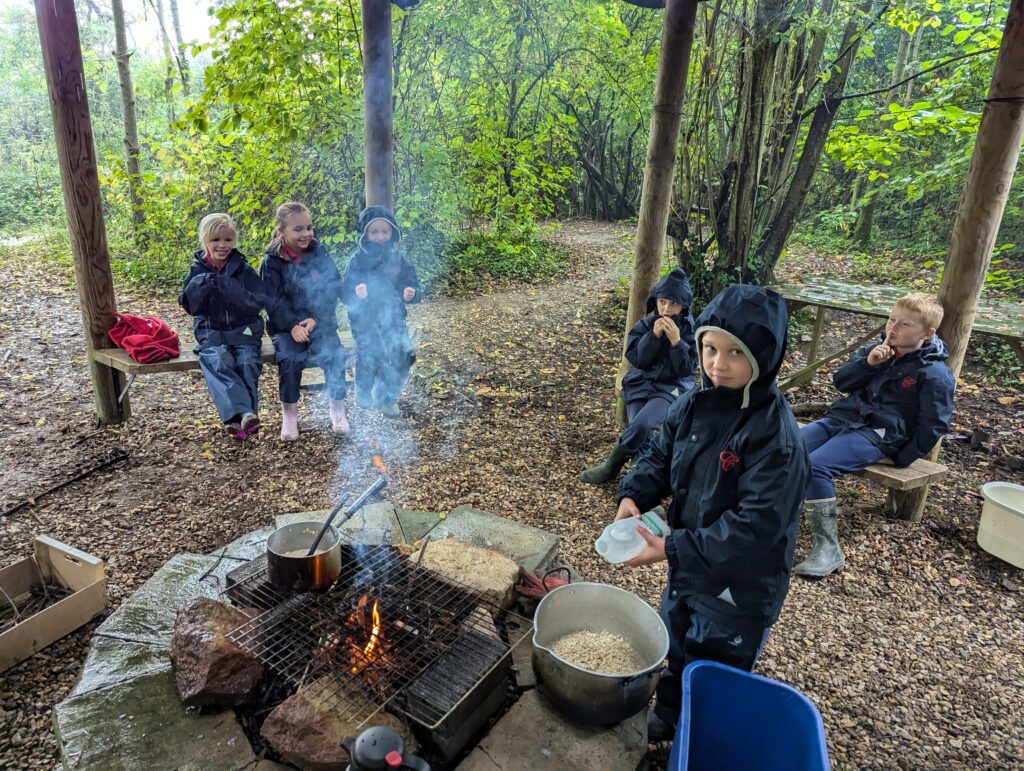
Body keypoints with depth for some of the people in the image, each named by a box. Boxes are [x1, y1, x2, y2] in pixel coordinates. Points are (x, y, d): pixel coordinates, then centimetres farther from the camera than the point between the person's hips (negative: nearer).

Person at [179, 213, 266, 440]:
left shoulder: (243, 270, 4)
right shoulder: (198, 270, 9)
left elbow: (257, 303, -7)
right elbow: (189, 305, 2)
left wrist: (227, 287, -16)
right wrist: (202, 283, -14)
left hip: (243, 330, 0)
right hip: (212, 333, 0)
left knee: (248, 362, -29)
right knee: (218, 362, -30)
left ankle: (237, 418, -33)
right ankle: (244, 413, -45)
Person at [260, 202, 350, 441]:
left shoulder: (319, 253, 1)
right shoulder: (272, 261, -2)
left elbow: (333, 289, -4)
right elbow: (273, 300, -8)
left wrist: (314, 320, -17)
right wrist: (293, 326, -23)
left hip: (319, 322, 1)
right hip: (286, 325, -1)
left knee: (333, 353, -25)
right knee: (290, 358, -27)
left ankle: (338, 407, -5)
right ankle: (289, 413, -7)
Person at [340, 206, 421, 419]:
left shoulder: (398, 259, 7)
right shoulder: (357, 260, 0)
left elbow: (412, 286, 5)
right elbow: (344, 293, -3)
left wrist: (411, 294, -18)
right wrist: (355, 293, -25)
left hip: (393, 317, 2)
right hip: (364, 318, -2)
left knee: (405, 351, -19)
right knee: (370, 350, -24)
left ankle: (387, 396, 4)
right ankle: (363, 392, 6)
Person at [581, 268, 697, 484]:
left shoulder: (690, 329, -3)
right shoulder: (645, 325, 2)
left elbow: (686, 369, -8)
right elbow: (636, 360, -6)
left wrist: (676, 341, -22)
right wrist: (653, 336, -18)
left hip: (672, 388, -3)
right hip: (641, 384, 3)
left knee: (641, 425, -27)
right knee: (641, 435, -20)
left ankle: (610, 465, -8)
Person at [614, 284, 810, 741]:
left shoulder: (776, 435, -29)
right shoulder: (696, 404, -8)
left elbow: (755, 526, -31)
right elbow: (660, 455, 3)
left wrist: (673, 549, -31)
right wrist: (633, 495, -16)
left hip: (739, 592, -6)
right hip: (688, 570, 7)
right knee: (675, 655, 31)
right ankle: (668, 717, 58)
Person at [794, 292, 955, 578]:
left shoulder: (935, 373, -4)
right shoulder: (878, 350, 14)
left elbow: (932, 426, -4)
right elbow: (840, 381, 12)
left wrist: (900, 460, -7)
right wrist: (867, 363, -6)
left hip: (877, 435, -7)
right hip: (842, 418, 7)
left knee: (816, 466, -30)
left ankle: (828, 548, -21)